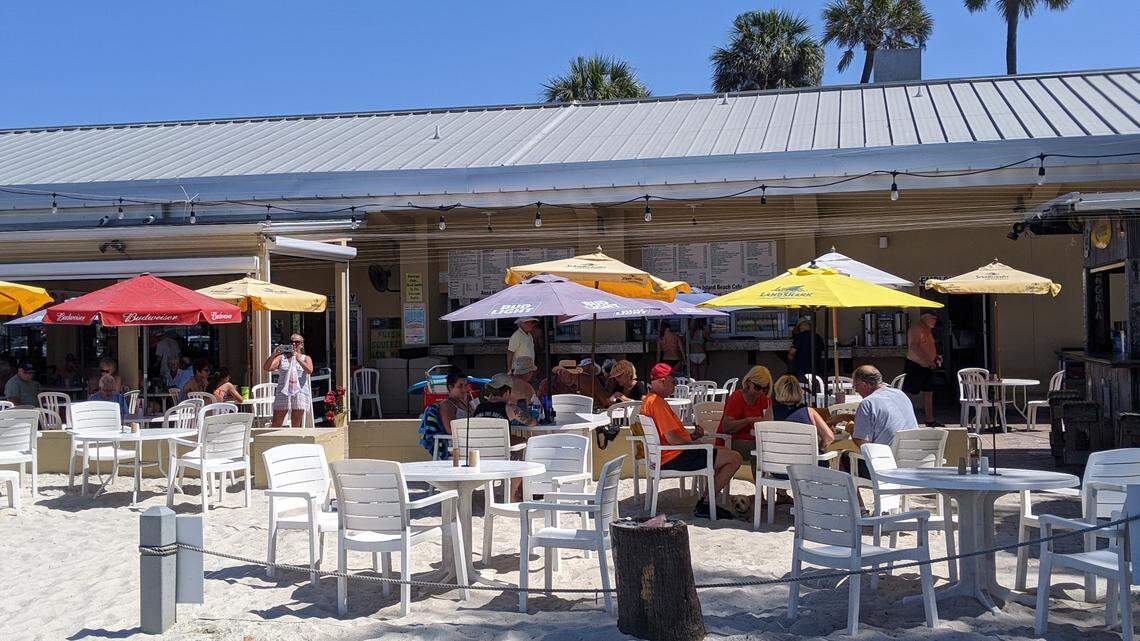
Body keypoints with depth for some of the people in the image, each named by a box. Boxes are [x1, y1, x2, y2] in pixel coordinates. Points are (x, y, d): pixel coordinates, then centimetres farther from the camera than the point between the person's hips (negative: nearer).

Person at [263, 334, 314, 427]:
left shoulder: (306, 359, 11)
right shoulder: (281, 357, 12)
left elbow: (309, 371, -10)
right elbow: (266, 368, 0)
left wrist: (298, 359, -20)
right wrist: (273, 355, -13)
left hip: (299, 393, -1)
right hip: (282, 393, 1)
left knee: (296, 426, 0)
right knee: (275, 425, -3)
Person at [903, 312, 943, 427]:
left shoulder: (928, 330, 18)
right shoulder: (915, 329, -13)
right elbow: (913, 347, -24)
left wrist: (936, 357, 11)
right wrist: (928, 360, -28)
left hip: (927, 367, 10)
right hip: (915, 365, -10)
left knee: (928, 393, 12)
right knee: (906, 393, -9)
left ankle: (930, 420, 18)